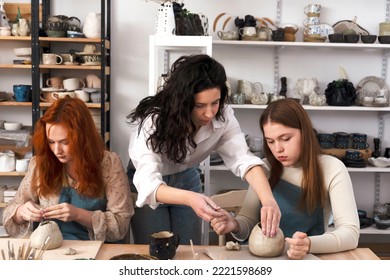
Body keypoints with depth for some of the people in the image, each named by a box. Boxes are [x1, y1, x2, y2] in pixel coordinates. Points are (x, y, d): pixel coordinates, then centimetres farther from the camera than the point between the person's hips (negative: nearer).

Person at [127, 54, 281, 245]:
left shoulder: (222, 115, -24)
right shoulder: (152, 121, -35)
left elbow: (243, 158, -31)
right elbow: (149, 184, -44)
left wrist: (268, 200, -48)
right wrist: (190, 198, -61)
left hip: (187, 179, 3)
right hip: (148, 182, -3)